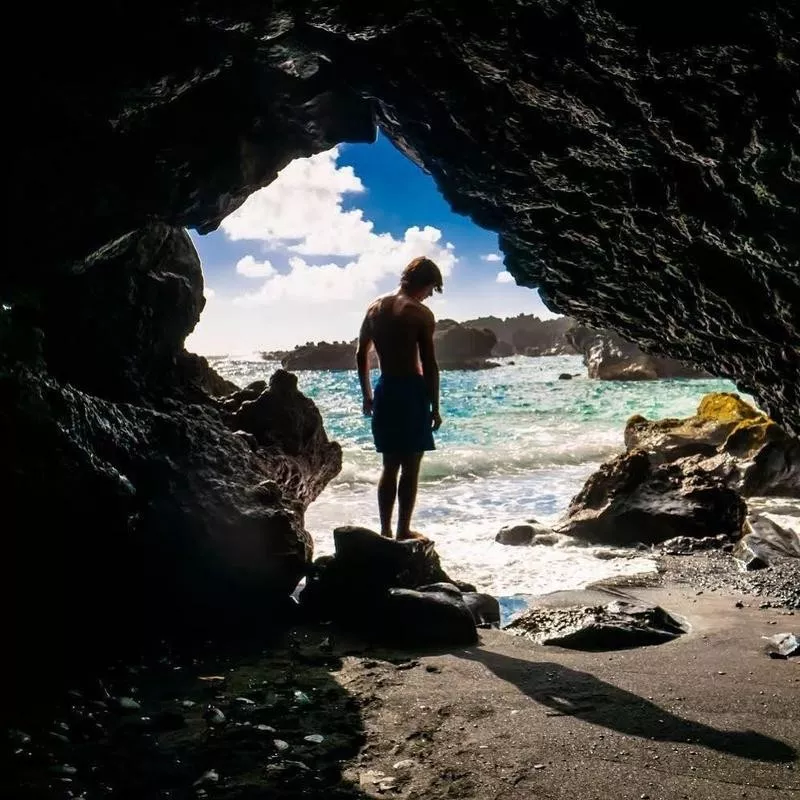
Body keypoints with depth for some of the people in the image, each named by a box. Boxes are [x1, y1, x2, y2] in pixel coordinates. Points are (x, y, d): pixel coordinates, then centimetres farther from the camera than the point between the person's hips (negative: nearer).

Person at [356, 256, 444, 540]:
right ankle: (404, 531, 7)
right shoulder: (421, 314, -10)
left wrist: (367, 395, 21)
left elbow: (361, 355, 13)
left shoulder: (375, 307, 9)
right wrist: (435, 407, -5)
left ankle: (385, 530, 18)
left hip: (384, 390, 6)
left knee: (390, 466, 15)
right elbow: (429, 365, -12)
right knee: (410, 468, 3)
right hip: (411, 391, -6)